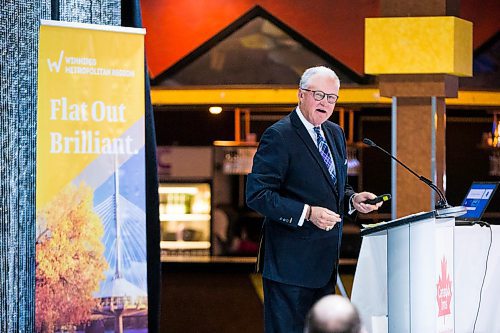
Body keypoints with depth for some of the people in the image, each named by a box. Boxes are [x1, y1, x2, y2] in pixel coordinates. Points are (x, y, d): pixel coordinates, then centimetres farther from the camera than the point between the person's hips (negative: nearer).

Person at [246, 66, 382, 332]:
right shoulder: (279, 136, -13)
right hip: (291, 261, -8)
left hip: (325, 260, 8)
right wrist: (307, 213, -24)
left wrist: (353, 200, 2)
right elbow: (257, 195, -18)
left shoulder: (335, 134, 14)